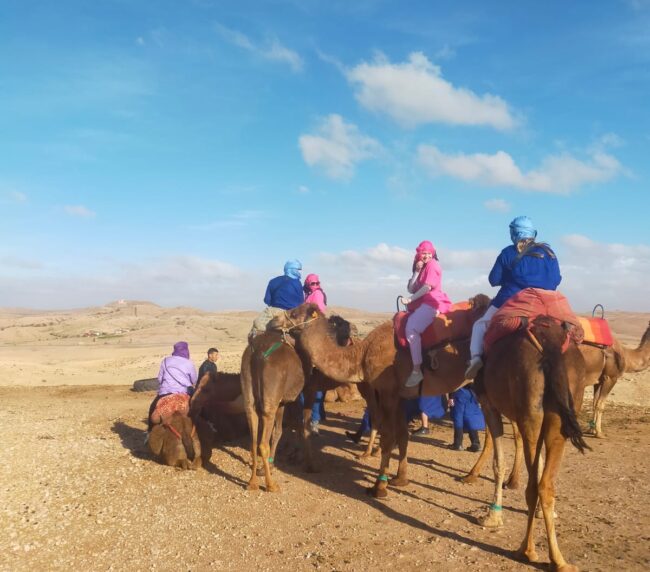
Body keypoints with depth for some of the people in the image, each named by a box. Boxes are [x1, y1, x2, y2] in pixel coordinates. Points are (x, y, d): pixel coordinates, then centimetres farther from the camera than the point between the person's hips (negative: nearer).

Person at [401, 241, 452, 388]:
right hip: (422, 304, 10)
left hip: (432, 302, -10)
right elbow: (411, 288, 10)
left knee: (411, 328, -28)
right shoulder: (422, 268, 22)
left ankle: (417, 371, -30)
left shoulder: (432, 264, -3)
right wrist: (416, 272, -1)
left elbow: (428, 286, -14)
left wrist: (410, 299, -11)